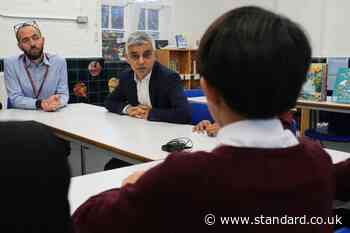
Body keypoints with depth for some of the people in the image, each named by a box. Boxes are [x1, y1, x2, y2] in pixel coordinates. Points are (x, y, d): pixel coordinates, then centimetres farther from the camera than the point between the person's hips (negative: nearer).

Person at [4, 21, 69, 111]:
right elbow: (15, 98, -9)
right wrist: (40, 104, -26)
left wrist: (56, 102, -25)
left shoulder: (59, 62, -1)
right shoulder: (10, 63, -4)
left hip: (53, 115, 2)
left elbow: (63, 94, -3)